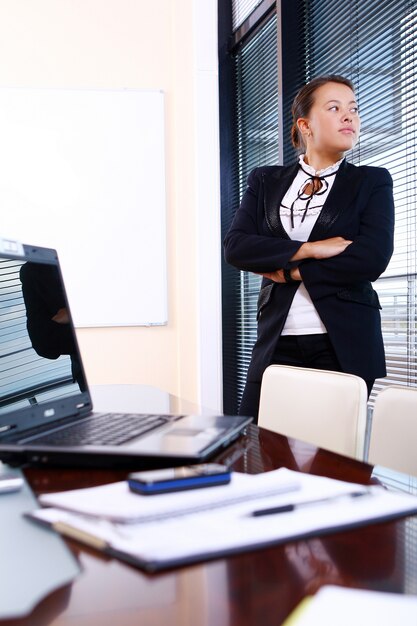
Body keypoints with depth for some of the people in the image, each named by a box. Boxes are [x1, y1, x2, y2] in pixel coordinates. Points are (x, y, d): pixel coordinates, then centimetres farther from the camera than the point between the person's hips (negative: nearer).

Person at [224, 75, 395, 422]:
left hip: (344, 344, -1)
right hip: (277, 343, 1)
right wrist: (309, 249, -12)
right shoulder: (265, 180, 12)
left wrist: (290, 268, -6)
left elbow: (372, 258, -8)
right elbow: (236, 246, -3)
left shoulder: (372, 182, 7)